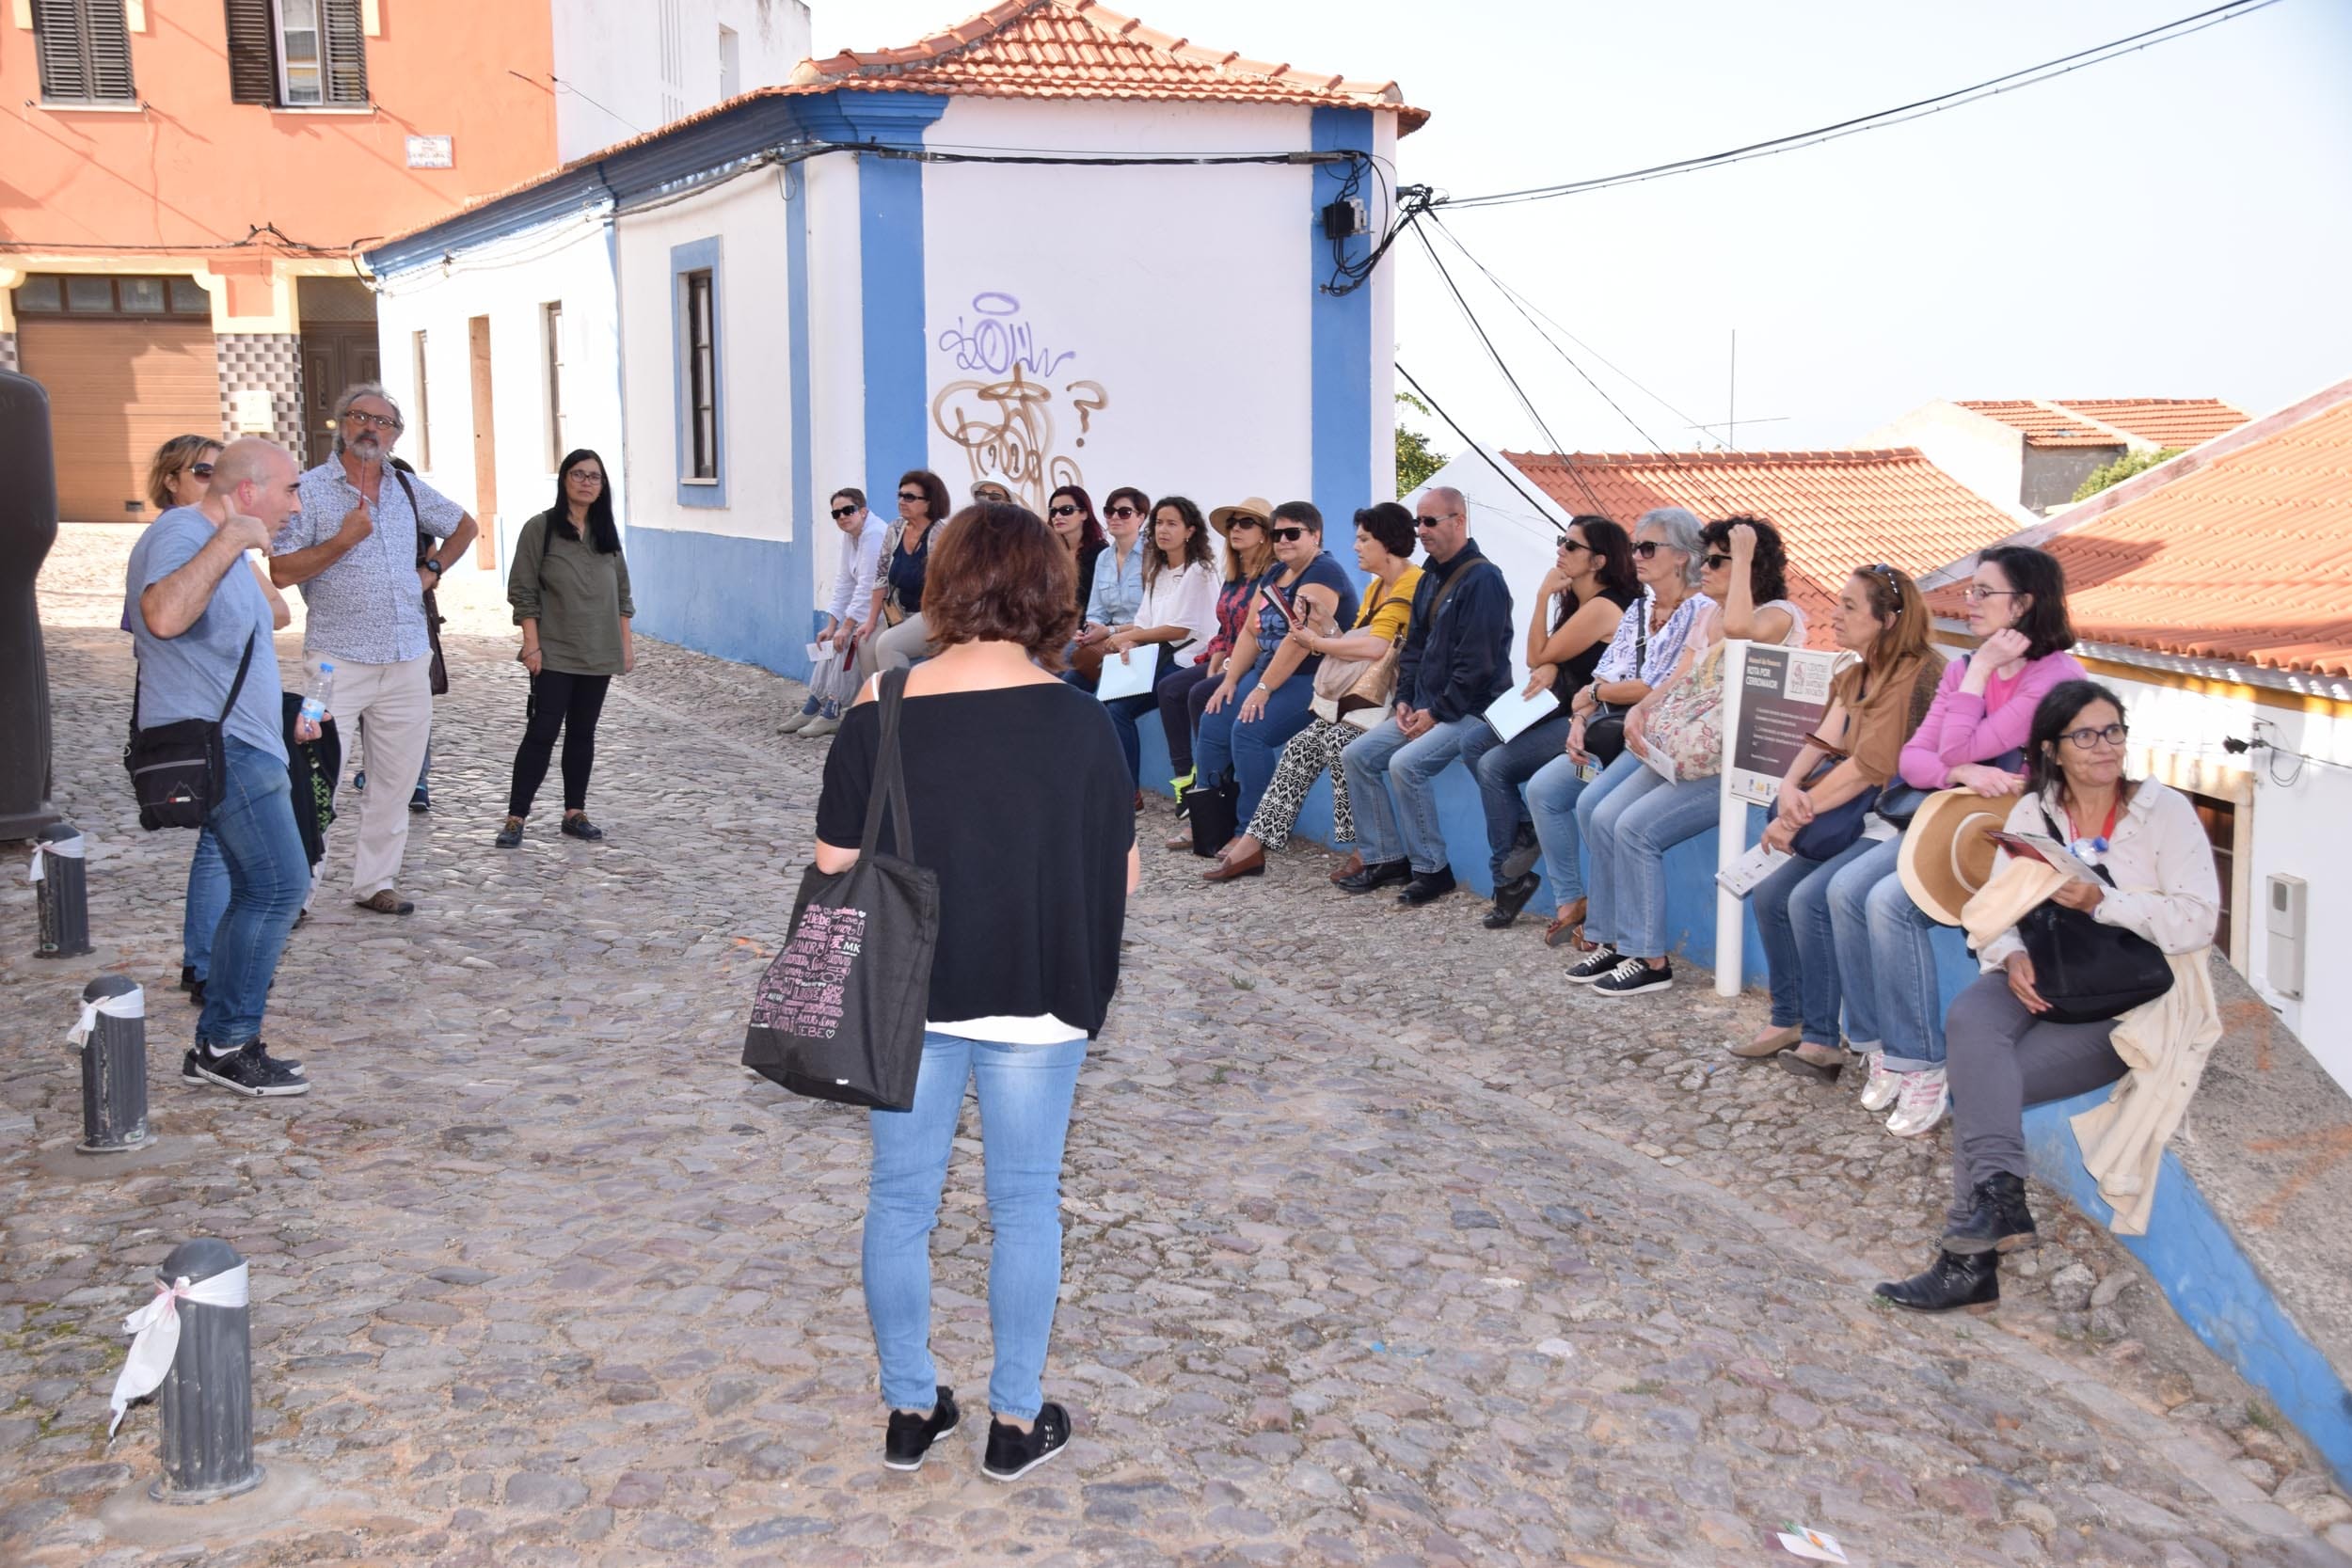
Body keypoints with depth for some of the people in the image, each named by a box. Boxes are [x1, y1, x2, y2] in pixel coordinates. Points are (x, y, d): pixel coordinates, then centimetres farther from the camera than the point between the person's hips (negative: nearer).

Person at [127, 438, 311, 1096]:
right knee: (278, 886, -12)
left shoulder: (220, 542, 19)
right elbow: (164, 616, -37)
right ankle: (229, 1044, -7)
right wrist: (230, 540, -34)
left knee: (259, 892, 12)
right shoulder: (181, 534, -15)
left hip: (237, 745, 11)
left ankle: (221, 1047, 16)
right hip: (217, 745, -11)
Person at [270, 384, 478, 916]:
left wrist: (432, 570, 15)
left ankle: (375, 883, 18)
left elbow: (464, 525, 30)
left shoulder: (409, 489, 12)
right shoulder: (308, 489, -2)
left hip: (407, 661, 5)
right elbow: (281, 572, -7)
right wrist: (343, 540, -15)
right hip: (337, 659, -5)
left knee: (394, 781, 8)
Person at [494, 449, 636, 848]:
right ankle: (515, 819, -3)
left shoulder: (607, 532, 10)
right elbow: (523, 591, -6)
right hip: (554, 653, -5)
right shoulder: (540, 528, -5)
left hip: (598, 654, 5)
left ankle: (575, 813, 17)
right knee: (541, 733, -7)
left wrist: (627, 642, 9)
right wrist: (531, 644, -13)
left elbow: (621, 591, 15)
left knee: (583, 733, 10)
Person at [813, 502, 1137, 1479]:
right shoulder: (1080, 722, -12)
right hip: (1036, 998, -1)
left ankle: (909, 1409, 27)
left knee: (900, 1201, 15)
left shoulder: (880, 717, -9)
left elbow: (834, 869, -5)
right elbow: (1123, 876, -6)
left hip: (907, 996, 1)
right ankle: (1016, 1419, 22)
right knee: (1025, 1206, 13)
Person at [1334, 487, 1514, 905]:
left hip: (1472, 710, -9)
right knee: (1356, 756, -1)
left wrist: (1437, 713, -17)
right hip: (1427, 708, 9)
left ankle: (1432, 870, -14)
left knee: (1406, 763, -28)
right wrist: (1404, 701, 4)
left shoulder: (1483, 579, -15)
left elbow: (1477, 662, -20)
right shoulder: (1431, 578, 14)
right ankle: (1386, 858, 5)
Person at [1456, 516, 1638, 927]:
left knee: (1496, 765, -18)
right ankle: (1525, 830, 3)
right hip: (1562, 710, 10)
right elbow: (1551, 658, 12)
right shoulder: (1578, 600, 11)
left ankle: (1509, 876, -6)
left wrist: (1543, 595, -10)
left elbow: (1537, 656, -13)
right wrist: (1550, 667, -12)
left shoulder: (1602, 608, -19)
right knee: (1473, 745, 1)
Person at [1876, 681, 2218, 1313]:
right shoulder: (2032, 813, 11)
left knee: (1979, 1081, -26)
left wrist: (2101, 902, -21)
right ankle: (1999, 1199, -37)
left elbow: (2197, 921, -11)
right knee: (1968, 1024, -33)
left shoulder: (2166, 812, -1)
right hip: (2039, 979, 4)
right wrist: (2012, 956, -15)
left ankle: (1971, 1255, -22)